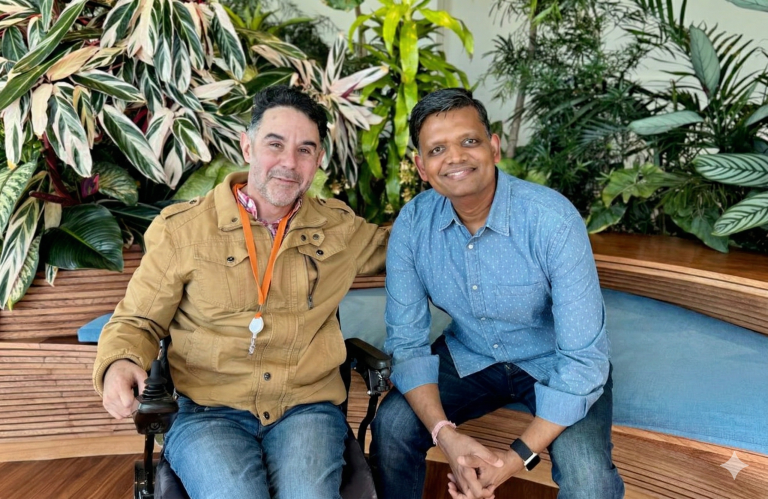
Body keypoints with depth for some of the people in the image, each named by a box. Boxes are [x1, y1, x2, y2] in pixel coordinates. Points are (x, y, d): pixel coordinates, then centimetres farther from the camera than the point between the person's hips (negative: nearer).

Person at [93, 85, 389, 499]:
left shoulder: (341, 228, 10)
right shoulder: (182, 228, 2)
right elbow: (137, 322, 9)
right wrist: (119, 365, -13)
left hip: (306, 407, 2)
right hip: (207, 411, -1)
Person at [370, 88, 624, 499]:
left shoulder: (553, 220, -28)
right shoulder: (412, 224, -16)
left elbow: (583, 358, -26)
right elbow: (406, 341, -11)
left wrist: (517, 458, -31)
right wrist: (445, 435, -27)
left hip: (553, 364, -3)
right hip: (468, 357, 3)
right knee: (392, 425, -19)